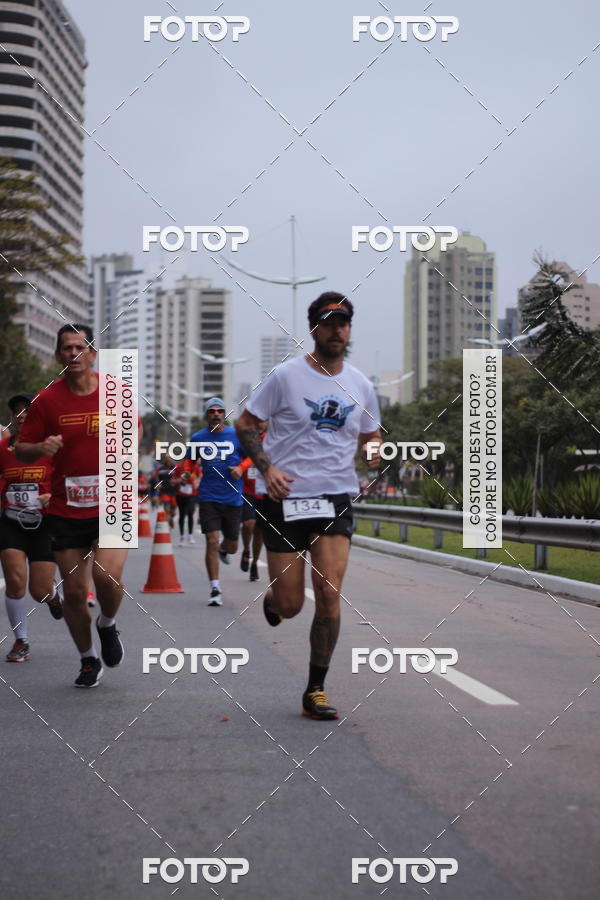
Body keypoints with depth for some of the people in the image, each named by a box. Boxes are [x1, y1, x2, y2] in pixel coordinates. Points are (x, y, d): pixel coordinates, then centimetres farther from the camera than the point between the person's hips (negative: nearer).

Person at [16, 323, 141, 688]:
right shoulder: (47, 400, -2)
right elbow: (21, 449, 2)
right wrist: (41, 448, -19)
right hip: (66, 510, 1)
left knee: (108, 575, -21)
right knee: (74, 590, 4)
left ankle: (108, 625, 13)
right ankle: (89, 661, 26)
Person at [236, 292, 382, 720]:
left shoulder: (360, 385, 7)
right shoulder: (286, 376, -4)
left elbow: (371, 434, 21)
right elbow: (246, 423, 2)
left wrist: (374, 449, -4)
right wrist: (267, 468, -13)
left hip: (337, 500, 3)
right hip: (286, 499, -2)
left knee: (329, 595, -10)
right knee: (290, 605, -1)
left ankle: (316, 691, 4)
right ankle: (272, 599, 39)